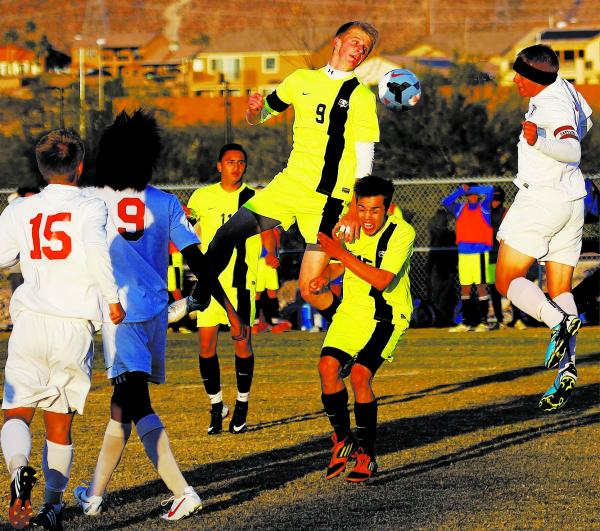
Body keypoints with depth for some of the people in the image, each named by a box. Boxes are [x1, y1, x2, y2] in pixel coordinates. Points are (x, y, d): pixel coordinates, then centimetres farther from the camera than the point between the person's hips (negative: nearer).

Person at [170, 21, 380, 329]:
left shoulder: (360, 96, -4)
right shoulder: (301, 80, 10)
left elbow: (364, 161, -8)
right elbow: (258, 118, 21)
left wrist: (354, 211, -18)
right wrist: (254, 110, -4)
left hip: (327, 200, -4)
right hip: (288, 185, 5)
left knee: (309, 290, -9)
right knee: (226, 236, -6)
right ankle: (198, 300, 16)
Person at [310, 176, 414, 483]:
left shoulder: (401, 233, -18)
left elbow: (383, 280, -28)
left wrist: (341, 253, -28)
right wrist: (327, 276, -2)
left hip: (386, 315, -5)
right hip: (351, 309, 5)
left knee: (359, 375, -22)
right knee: (328, 366, -16)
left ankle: (366, 455, -9)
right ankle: (342, 440, 3)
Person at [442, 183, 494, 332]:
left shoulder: (483, 207, 4)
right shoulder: (460, 208, 13)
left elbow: (490, 190, -8)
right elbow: (446, 202, 1)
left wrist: (471, 189, -2)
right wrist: (461, 190, -4)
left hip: (480, 252, -4)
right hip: (464, 252, 4)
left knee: (481, 286, -6)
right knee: (464, 287, 6)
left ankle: (483, 321, -5)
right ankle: (465, 322, 12)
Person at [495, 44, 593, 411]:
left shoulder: (552, 106, -18)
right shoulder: (565, 88, 9)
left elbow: (572, 149, -34)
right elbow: (585, 122, 30)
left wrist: (539, 141, -50)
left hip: (542, 198, -9)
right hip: (573, 202, 9)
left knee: (507, 281, 0)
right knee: (560, 291, 8)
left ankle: (559, 321, -24)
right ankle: (567, 368, -7)